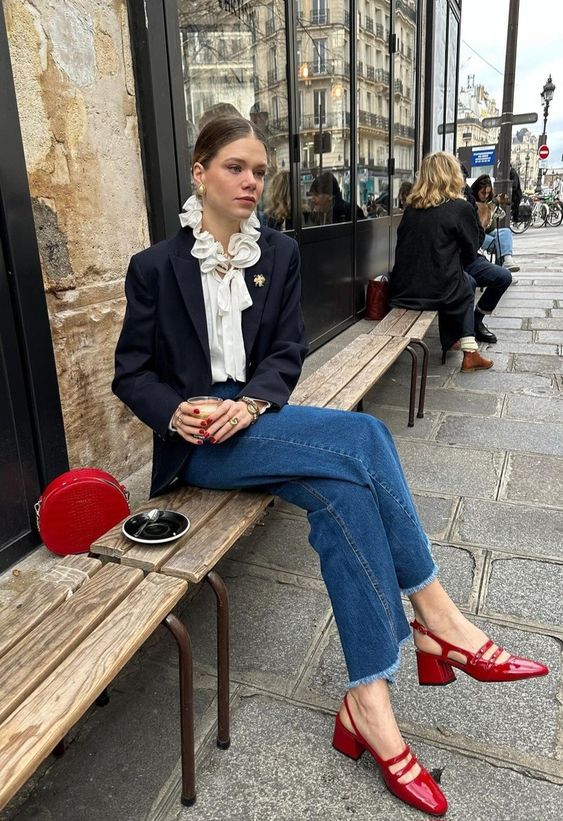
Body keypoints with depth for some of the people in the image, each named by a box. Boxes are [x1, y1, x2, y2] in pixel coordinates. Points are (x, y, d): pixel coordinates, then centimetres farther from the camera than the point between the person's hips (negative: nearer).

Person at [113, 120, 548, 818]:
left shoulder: (279, 253, 10)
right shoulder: (155, 266, 0)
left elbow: (288, 352, 5)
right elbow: (131, 374, 1)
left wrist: (252, 402, -16)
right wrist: (176, 413, -19)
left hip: (256, 418, 4)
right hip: (198, 440, -4)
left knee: (339, 489, -29)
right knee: (361, 435, -27)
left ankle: (368, 700, -20)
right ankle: (436, 620, -16)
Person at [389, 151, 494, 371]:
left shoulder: (411, 207, 6)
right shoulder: (461, 208, -7)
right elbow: (470, 252, 2)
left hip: (402, 290, 5)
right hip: (436, 292, -5)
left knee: (461, 281, 30)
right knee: (465, 289, 27)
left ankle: (453, 340, 34)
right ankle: (469, 352, 23)